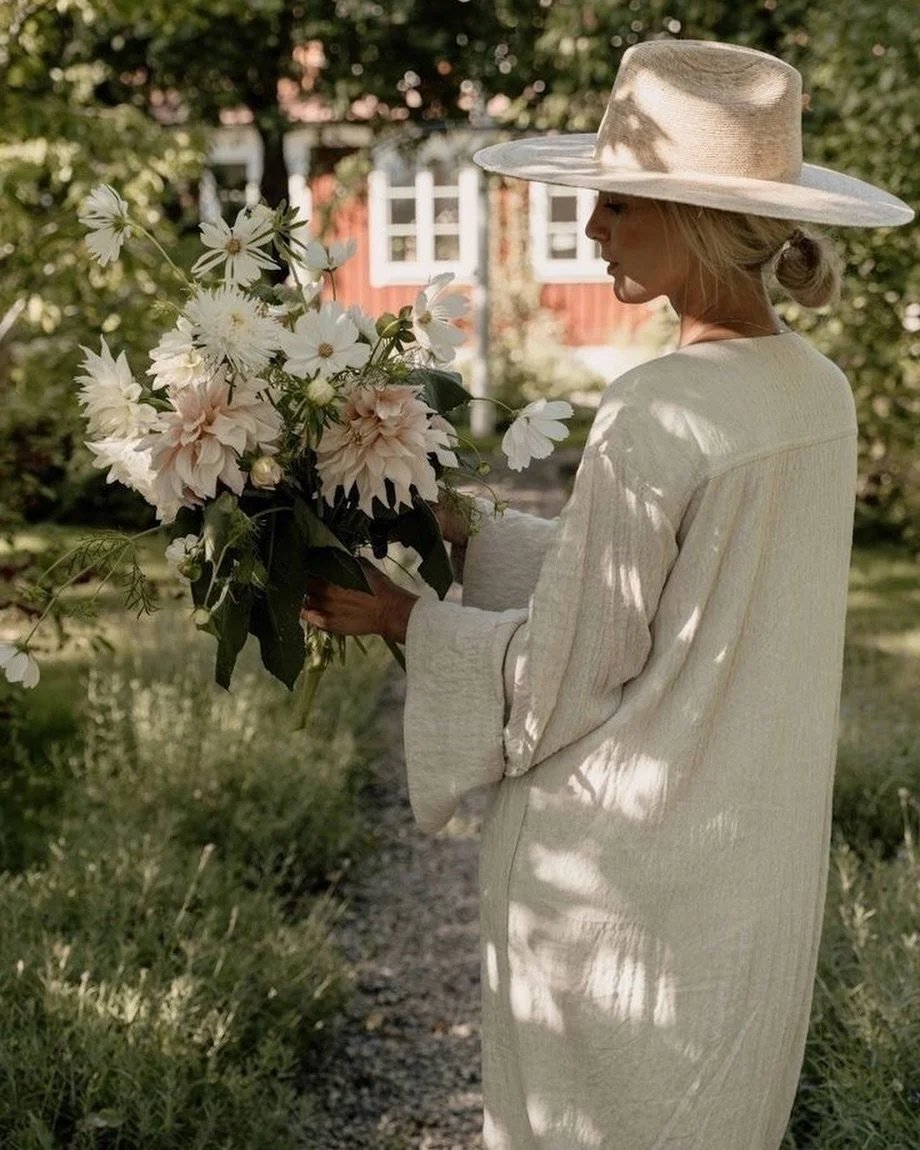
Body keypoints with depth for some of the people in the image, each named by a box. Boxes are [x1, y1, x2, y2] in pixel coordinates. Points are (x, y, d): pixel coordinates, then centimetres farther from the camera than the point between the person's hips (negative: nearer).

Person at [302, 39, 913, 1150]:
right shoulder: (819, 392, 0)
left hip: (625, 870, -7)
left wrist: (406, 618, -3)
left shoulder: (655, 416, -24)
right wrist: (462, 529, 12)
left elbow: (563, 677, -18)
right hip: (759, 868, 8)